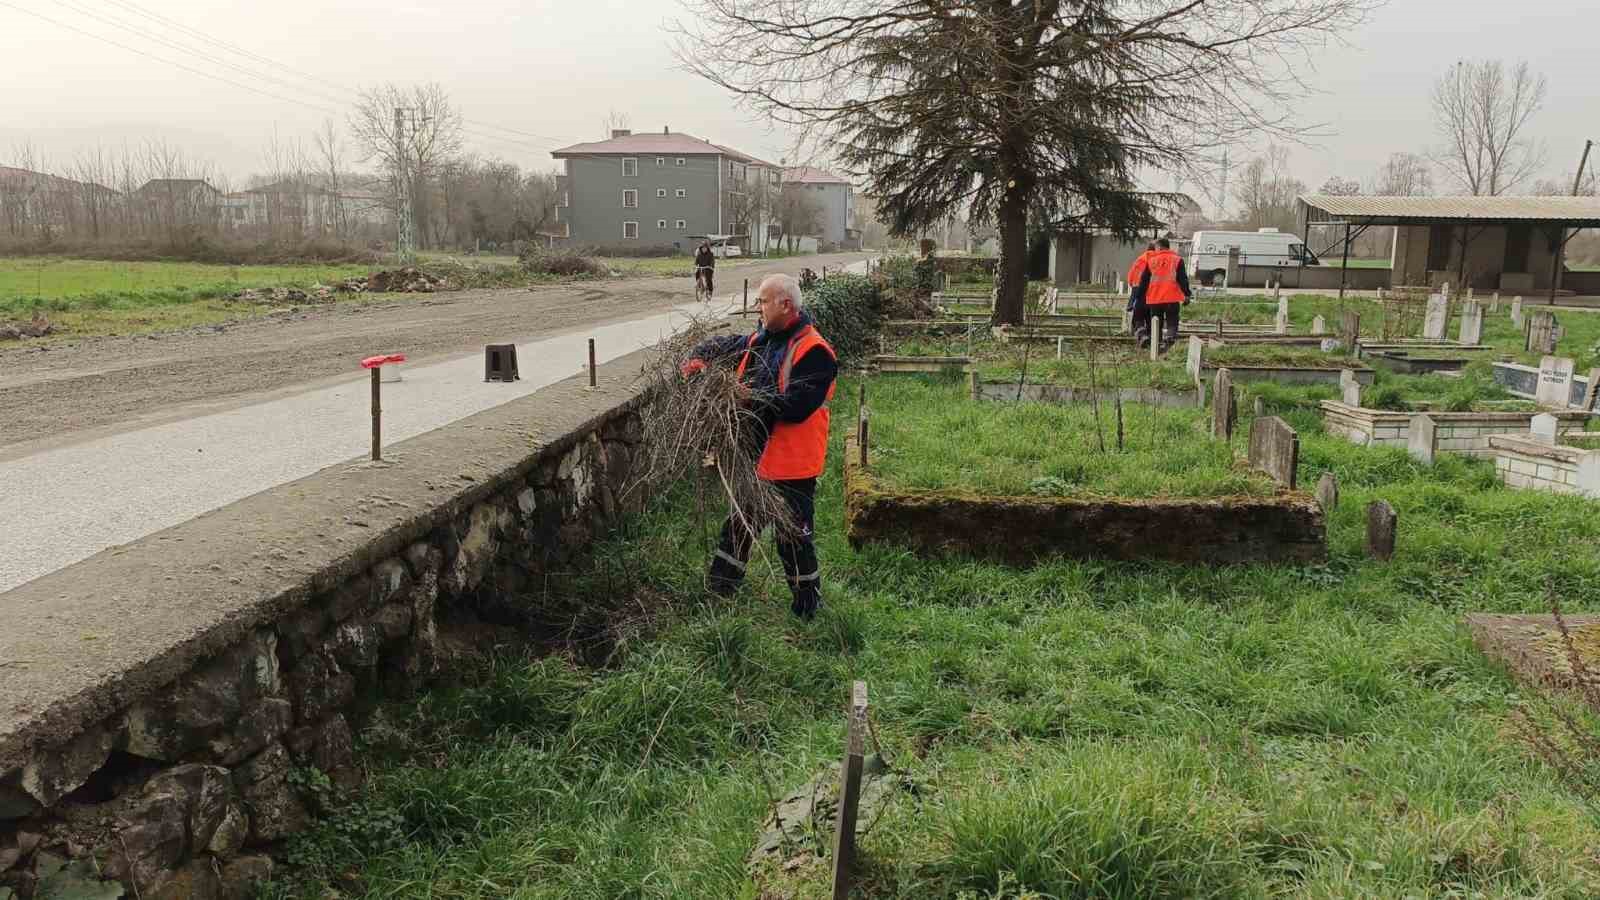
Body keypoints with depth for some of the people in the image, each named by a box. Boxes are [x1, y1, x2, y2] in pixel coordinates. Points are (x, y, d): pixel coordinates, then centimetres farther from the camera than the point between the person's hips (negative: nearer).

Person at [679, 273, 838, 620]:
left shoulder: (813, 351, -19)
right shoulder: (759, 340, 7)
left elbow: (795, 406, -27)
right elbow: (724, 345, 21)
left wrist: (748, 398, -26)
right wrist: (700, 358, 0)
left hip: (791, 466, -8)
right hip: (754, 461, 8)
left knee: (793, 538, 2)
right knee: (738, 524, 20)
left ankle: (808, 607, 19)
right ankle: (719, 589, 36)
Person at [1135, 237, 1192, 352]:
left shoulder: (1151, 260, 6)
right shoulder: (1177, 260, 2)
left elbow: (1144, 280, 7)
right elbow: (1183, 279, -2)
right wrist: (1187, 294, 4)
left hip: (1154, 299, 1)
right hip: (1172, 298, -1)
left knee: (1155, 325, 11)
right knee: (1172, 322, 1)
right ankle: (1170, 338, -24)